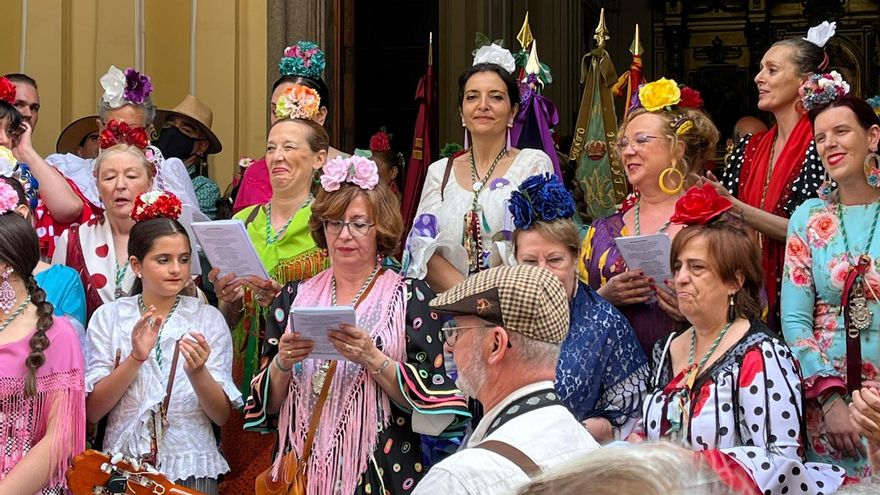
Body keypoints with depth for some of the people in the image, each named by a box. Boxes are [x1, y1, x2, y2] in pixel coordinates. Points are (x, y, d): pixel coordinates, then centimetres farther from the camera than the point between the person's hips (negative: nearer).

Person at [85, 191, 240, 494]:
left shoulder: (208, 319, 6)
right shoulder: (108, 317, 6)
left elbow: (222, 415, 1)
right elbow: (92, 411, -1)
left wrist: (198, 372, -17)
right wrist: (136, 358, -14)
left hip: (191, 469, 0)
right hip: (123, 467, 0)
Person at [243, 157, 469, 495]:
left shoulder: (411, 297, -1)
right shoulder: (294, 297, 8)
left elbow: (428, 400, -9)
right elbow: (268, 403, 6)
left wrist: (373, 359, -21)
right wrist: (282, 364, -12)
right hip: (303, 468, 3)